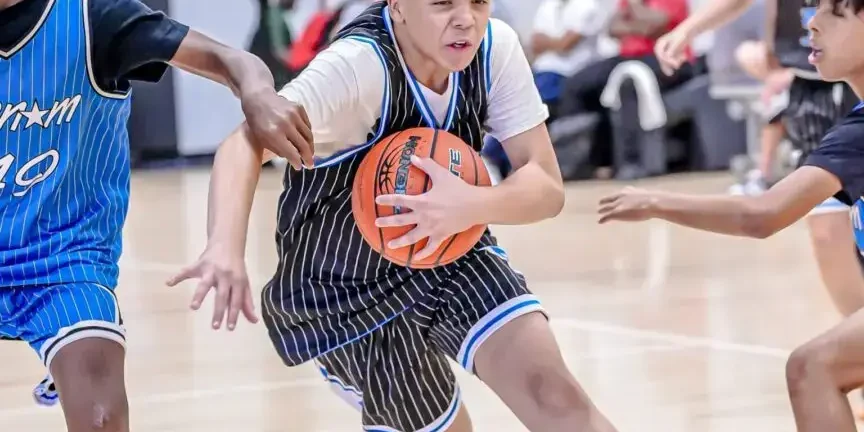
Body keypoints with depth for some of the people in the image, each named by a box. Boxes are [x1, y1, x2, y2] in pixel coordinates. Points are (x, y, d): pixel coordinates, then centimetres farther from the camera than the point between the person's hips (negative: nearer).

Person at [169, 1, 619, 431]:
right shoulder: (359, 64, -31)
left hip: (450, 254, 3)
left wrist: (472, 206, -40)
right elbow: (247, 142, -45)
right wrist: (226, 247, -64)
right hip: (349, 293, -3)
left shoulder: (496, 48, -17)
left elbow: (547, 186, -18)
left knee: (554, 394, -16)